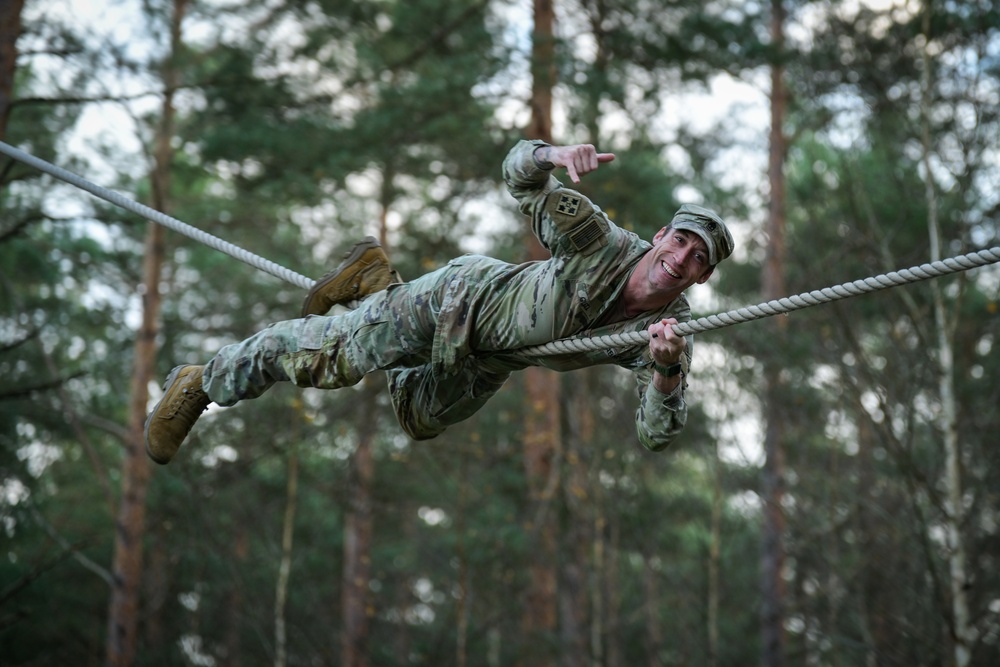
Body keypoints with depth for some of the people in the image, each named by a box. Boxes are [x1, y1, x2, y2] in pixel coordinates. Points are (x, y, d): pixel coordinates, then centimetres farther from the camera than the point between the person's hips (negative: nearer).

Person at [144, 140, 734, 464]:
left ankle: (375, 281, 42)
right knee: (325, 356, 2)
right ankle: (202, 385, 28)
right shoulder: (605, 244, -32)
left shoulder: (669, 333, -24)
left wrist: (667, 370, -51)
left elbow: (657, 437, -30)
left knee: (420, 418, 26)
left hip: (492, 363, 5)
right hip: (461, 297, -5)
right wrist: (554, 156, -51)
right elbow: (519, 175, -26)